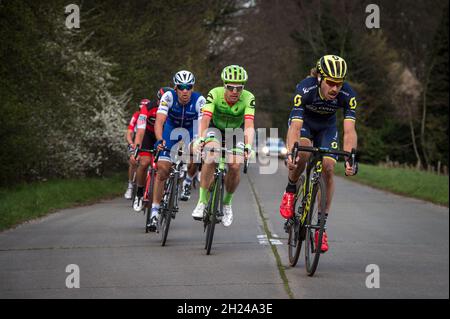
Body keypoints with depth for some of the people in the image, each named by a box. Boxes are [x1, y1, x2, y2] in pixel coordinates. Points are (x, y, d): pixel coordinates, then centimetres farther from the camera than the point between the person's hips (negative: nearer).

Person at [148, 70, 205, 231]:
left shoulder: (199, 100, -30)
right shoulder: (168, 97, -30)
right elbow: (159, 121, -40)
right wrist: (159, 140, -57)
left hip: (191, 129, 0)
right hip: (171, 128, 0)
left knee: (195, 157, -29)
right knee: (162, 170, -10)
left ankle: (188, 182, 5)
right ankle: (155, 212, -5)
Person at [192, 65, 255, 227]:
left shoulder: (248, 98, -28)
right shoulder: (215, 94, -29)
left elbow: (249, 125, -39)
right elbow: (205, 119, -39)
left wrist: (248, 146, -56)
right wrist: (200, 139, -56)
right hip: (215, 129, -1)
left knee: (235, 166, -19)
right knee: (211, 158, -30)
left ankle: (227, 203, 9)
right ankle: (202, 202, -23)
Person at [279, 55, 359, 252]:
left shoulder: (348, 95, -31)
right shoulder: (305, 89, -37)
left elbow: (349, 130, -37)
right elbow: (295, 126, -42)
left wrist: (349, 158, -52)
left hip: (326, 127, 2)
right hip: (303, 122, -2)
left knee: (328, 168, -14)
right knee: (303, 152, -33)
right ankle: (290, 191, -6)